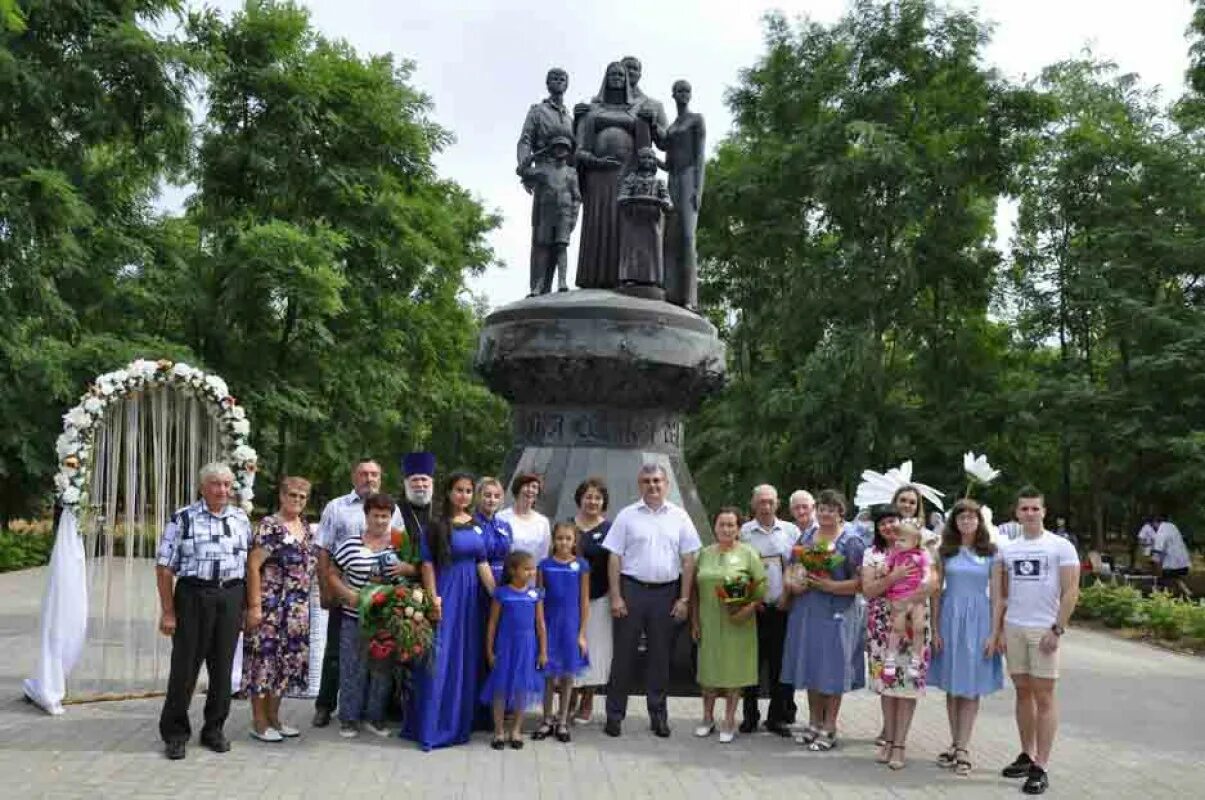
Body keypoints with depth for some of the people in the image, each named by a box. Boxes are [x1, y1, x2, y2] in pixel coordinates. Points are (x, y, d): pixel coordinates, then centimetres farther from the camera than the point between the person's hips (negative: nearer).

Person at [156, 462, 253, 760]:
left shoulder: (241, 518, 10)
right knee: (184, 665, 1)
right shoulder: (183, 519, -3)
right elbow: (164, 567, -5)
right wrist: (167, 612, -9)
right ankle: (175, 733, 17)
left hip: (231, 598, 4)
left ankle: (214, 729, 24)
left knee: (222, 666, 10)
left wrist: (249, 604, 8)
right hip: (193, 596, -3)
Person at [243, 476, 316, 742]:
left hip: (297, 610, 8)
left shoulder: (305, 527, 12)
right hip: (270, 607, -8)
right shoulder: (270, 526, -11)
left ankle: (274, 718, 23)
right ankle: (259, 722, 10)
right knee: (265, 660, -1)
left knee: (286, 662, 12)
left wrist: (304, 605, 16)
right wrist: (254, 606, -18)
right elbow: (253, 566, -14)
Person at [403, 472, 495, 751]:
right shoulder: (437, 525, -5)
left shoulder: (476, 525, 10)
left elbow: (482, 563, 9)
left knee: (465, 660, 10)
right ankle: (430, 727, 4)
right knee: (439, 660, -4)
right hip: (445, 595, -5)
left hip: (470, 596, 5)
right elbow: (427, 563, -8)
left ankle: (458, 723, 22)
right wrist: (433, 598, -15)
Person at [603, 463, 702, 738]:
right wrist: (616, 597, -6)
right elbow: (615, 558, 0)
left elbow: (688, 560, 5)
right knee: (624, 653, 3)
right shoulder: (627, 516, 1)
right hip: (632, 589, -1)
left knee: (660, 655, 10)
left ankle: (658, 715, 21)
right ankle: (615, 715, 13)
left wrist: (684, 599, 0)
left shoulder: (679, 516, 5)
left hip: (666, 592, 2)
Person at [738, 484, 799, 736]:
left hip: (782, 608, 1)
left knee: (781, 664, 5)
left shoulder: (791, 531, 7)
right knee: (752, 662, 4)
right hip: (753, 608, -1)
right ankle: (749, 716, 16)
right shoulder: (744, 532, 2)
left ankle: (778, 717, 17)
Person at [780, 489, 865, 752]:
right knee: (810, 667, 12)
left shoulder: (851, 542, -6)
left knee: (831, 669, 0)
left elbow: (859, 583, -12)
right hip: (805, 612, 5)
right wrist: (791, 584, -5)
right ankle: (814, 722, 25)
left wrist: (828, 586, -21)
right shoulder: (805, 538, 11)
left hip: (835, 614, -5)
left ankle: (829, 728, 12)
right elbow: (791, 569, 17)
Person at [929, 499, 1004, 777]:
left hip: (978, 620, -2)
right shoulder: (945, 551, 5)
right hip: (950, 618, 2)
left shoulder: (990, 553, 1)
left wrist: (994, 633, -6)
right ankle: (956, 745, 17)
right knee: (952, 686, 7)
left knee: (971, 686, 1)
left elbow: (995, 595, 0)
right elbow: (937, 592, 5)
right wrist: (935, 629, 0)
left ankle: (963, 749, 6)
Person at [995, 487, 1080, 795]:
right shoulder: (1007, 549, 10)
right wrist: (997, 630, 8)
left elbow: (1071, 591, -6)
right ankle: (1027, 756, 21)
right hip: (1013, 628, 4)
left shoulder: (1060, 546, -3)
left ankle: (1041, 767, 1)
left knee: (1043, 697, -2)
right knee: (1022, 692, 11)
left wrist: (1057, 630, -12)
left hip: (1044, 630, -4)